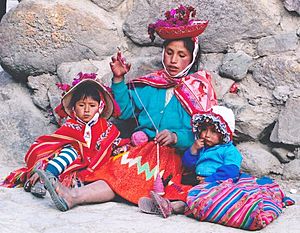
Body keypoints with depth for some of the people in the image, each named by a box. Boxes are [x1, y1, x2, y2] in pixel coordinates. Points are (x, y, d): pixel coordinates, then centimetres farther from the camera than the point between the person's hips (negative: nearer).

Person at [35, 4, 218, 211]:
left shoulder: (199, 90, 7)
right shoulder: (149, 84, 18)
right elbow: (124, 111, 16)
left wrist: (176, 137, -18)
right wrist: (119, 79, 5)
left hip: (176, 155, -4)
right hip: (141, 147, 4)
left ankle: (73, 196, -44)